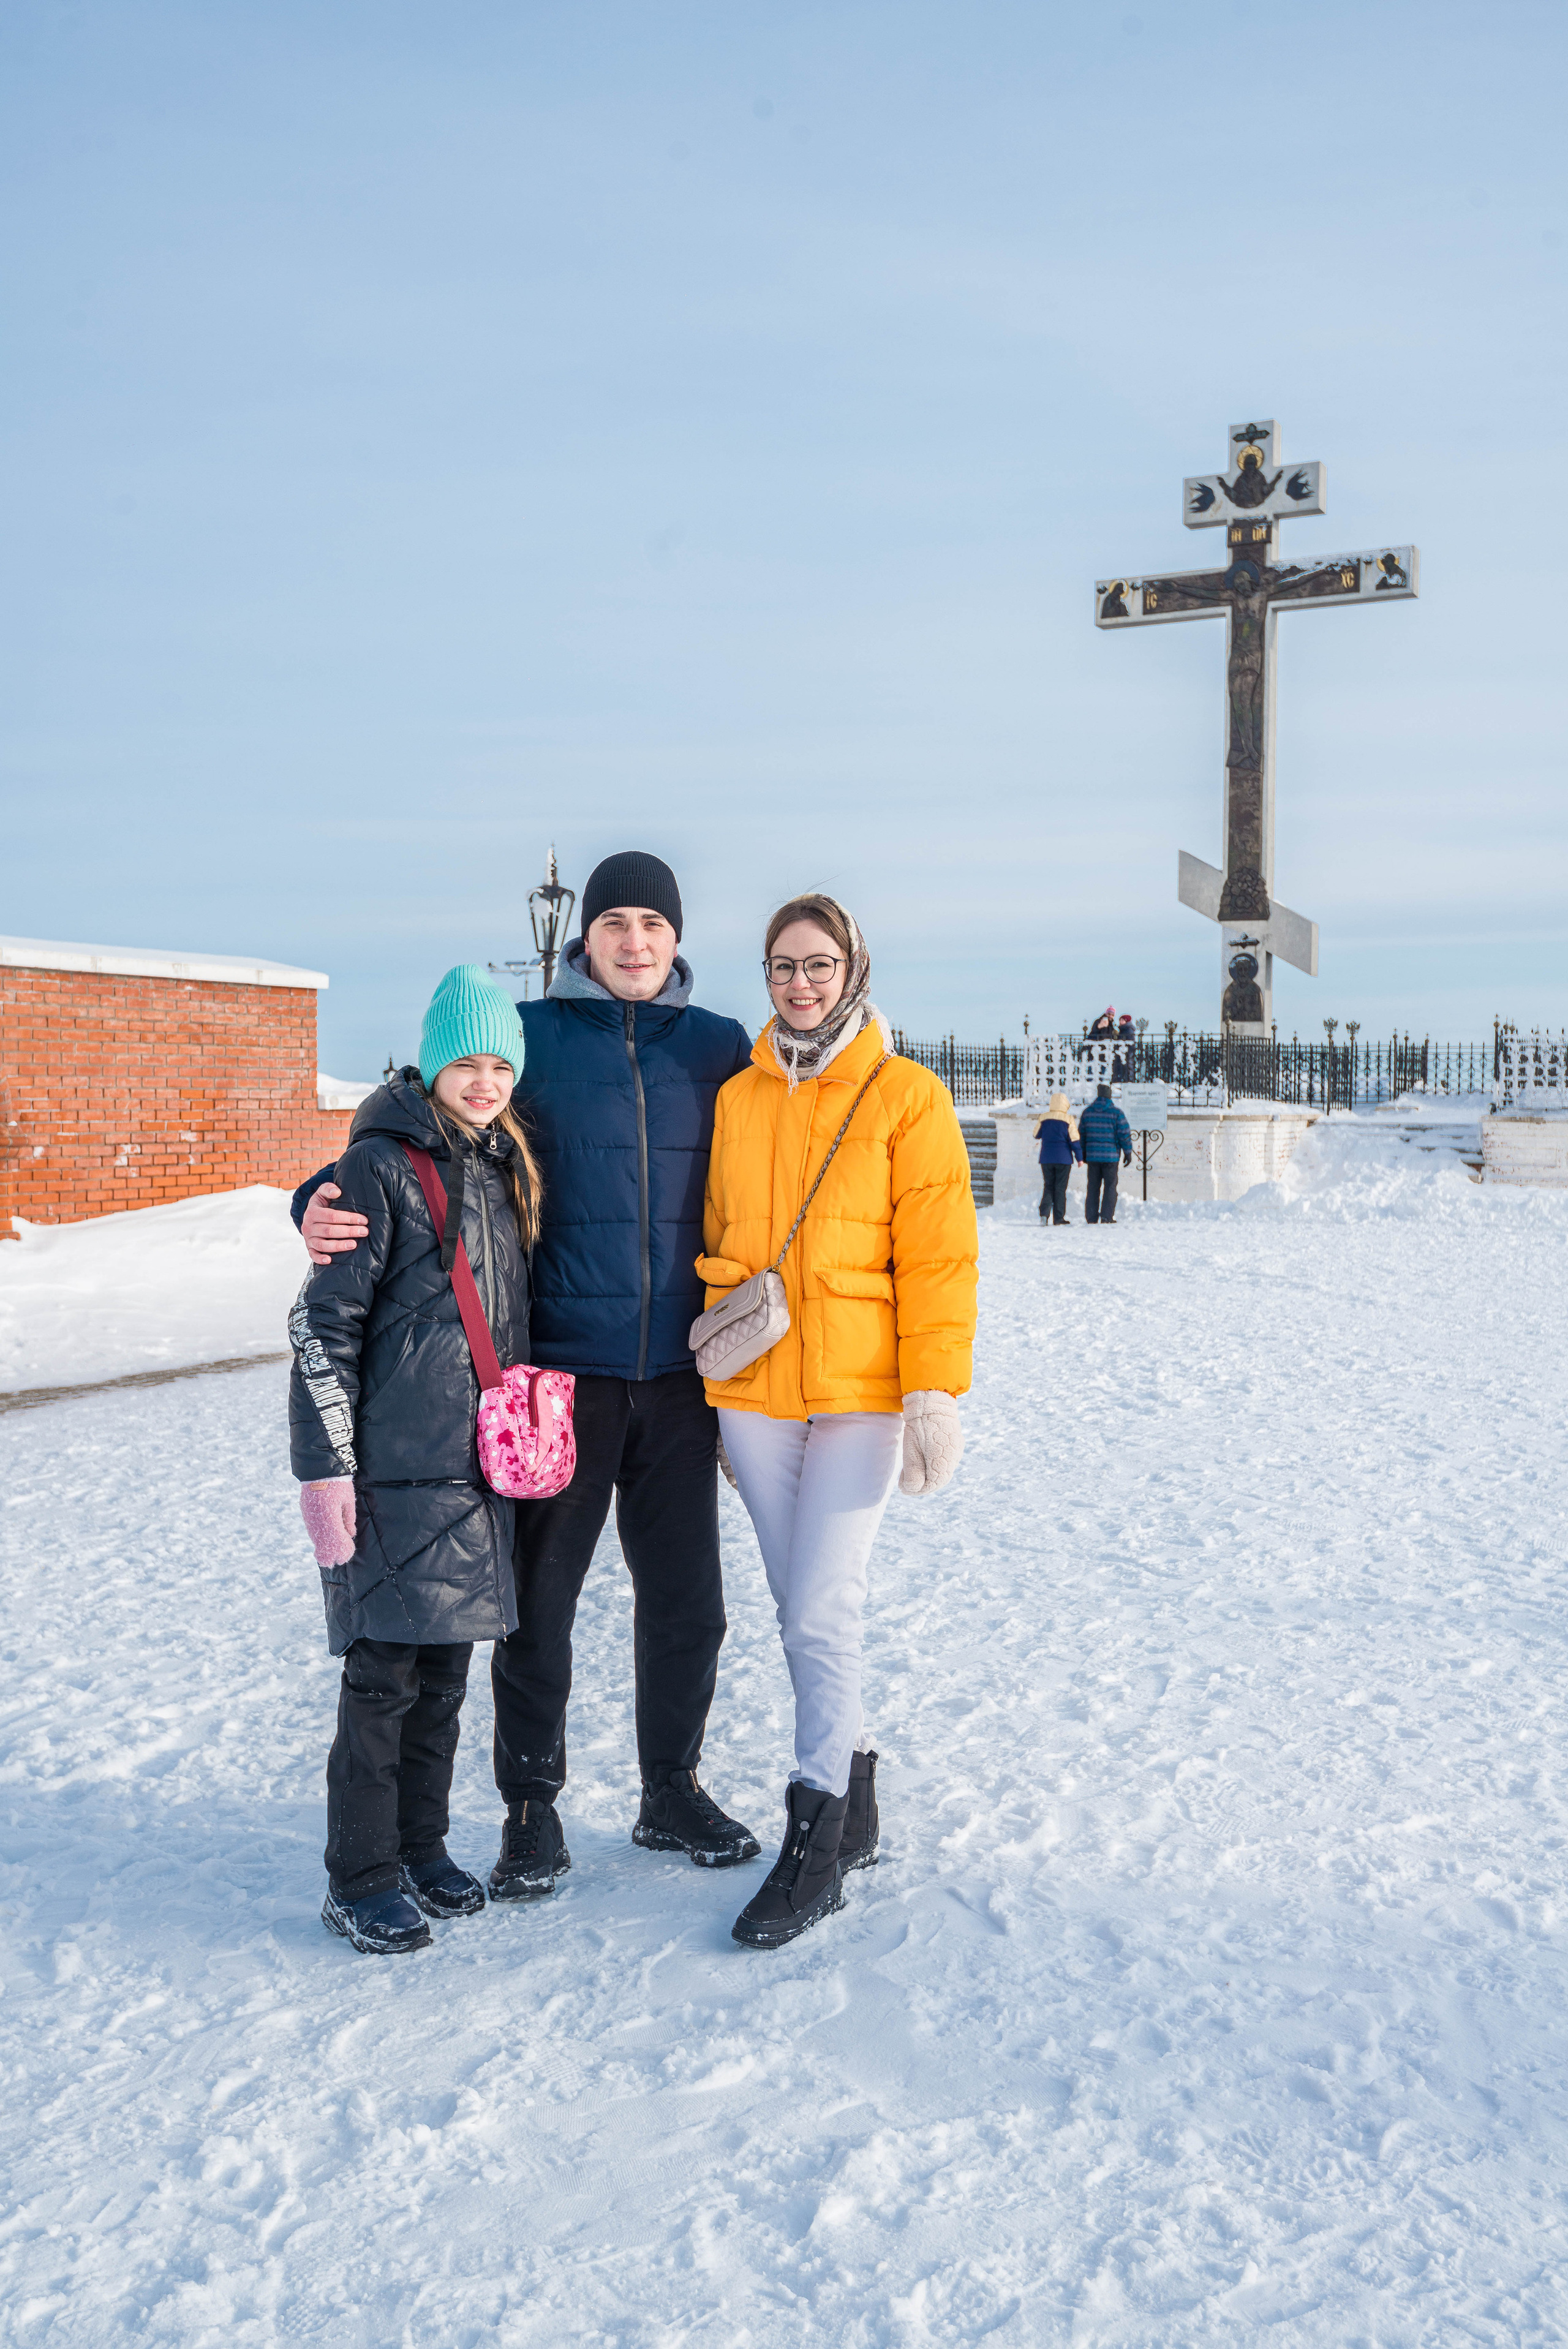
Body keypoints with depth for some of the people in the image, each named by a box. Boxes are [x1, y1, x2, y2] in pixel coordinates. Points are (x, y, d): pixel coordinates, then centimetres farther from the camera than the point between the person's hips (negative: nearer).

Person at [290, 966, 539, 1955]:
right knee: (384, 1671, -1)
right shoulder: (381, 1165, -9)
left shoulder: (505, 1169, 13)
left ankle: (421, 1845, 27)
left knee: (446, 1668, 13)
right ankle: (361, 1878, 11)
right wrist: (325, 1465, -14)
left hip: (478, 1465, 7)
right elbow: (324, 1324, -11)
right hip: (395, 1466, -7)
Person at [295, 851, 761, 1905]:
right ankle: (532, 1810, 25)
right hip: (557, 1373, -2)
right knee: (536, 1600, 6)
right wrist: (325, 1205, -18)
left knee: (687, 1602, 12)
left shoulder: (721, 1048, 6)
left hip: (678, 1378, 2)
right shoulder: (529, 1035, -1)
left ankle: (673, 1793, 32)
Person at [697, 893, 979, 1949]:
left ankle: (818, 1844, 6)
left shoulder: (906, 1096, -2)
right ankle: (856, 1805, 28)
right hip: (753, 1388, 4)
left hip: (861, 1388, -4)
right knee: (804, 1612, 12)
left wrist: (935, 1392, -13)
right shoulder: (736, 1098, 9)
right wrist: (714, 1372, 15)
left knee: (822, 1615, -7)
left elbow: (939, 1254, -6)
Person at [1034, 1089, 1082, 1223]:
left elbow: (1036, 1135, 12)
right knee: (1061, 1187, 4)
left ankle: (1044, 1213, -6)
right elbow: (1074, 1140, -7)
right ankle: (1058, 1218, 4)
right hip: (1063, 1159, -2)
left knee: (1048, 1185, 11)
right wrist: (1080, 1158, 0)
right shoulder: (1068, 1120, -8)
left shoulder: (1044, 1118, 0)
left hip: (1046, 1158, 3)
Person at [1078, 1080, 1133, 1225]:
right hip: (1111, 1156, -3)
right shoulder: (1116, 1113, -6)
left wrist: (1083, 1153, 21)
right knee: (1110, 1186, 3)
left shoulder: (1087, 1112, 6)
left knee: (1093, 1187, 8)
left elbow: (1081, 1134, 12)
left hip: (1092, 1157, 3)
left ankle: (1091, 1217, 7)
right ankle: (1107, 1217, -1)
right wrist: (1128, 1153, 3)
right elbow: (1125, 1134, -6)